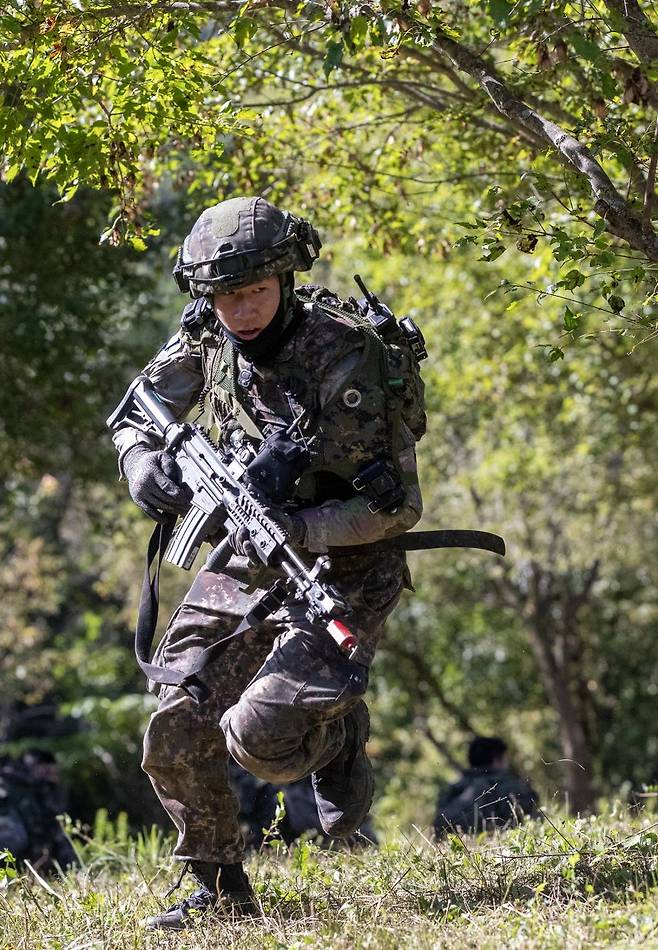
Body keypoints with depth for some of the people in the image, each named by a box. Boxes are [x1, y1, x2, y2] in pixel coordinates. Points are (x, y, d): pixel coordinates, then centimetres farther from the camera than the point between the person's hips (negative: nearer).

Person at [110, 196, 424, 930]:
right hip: (246, 567, 6)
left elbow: (396, 506, -21)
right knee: (174, 738, -1)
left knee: (258, 735, -23)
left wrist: (294, 529, -32)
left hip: (342, 572, -6)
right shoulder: (208, 337, -6)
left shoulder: (345, 358, -23)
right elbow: (138, 411, 10)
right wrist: (141, 458, -13)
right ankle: (220, 892, 18)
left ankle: (339, 735, 11)